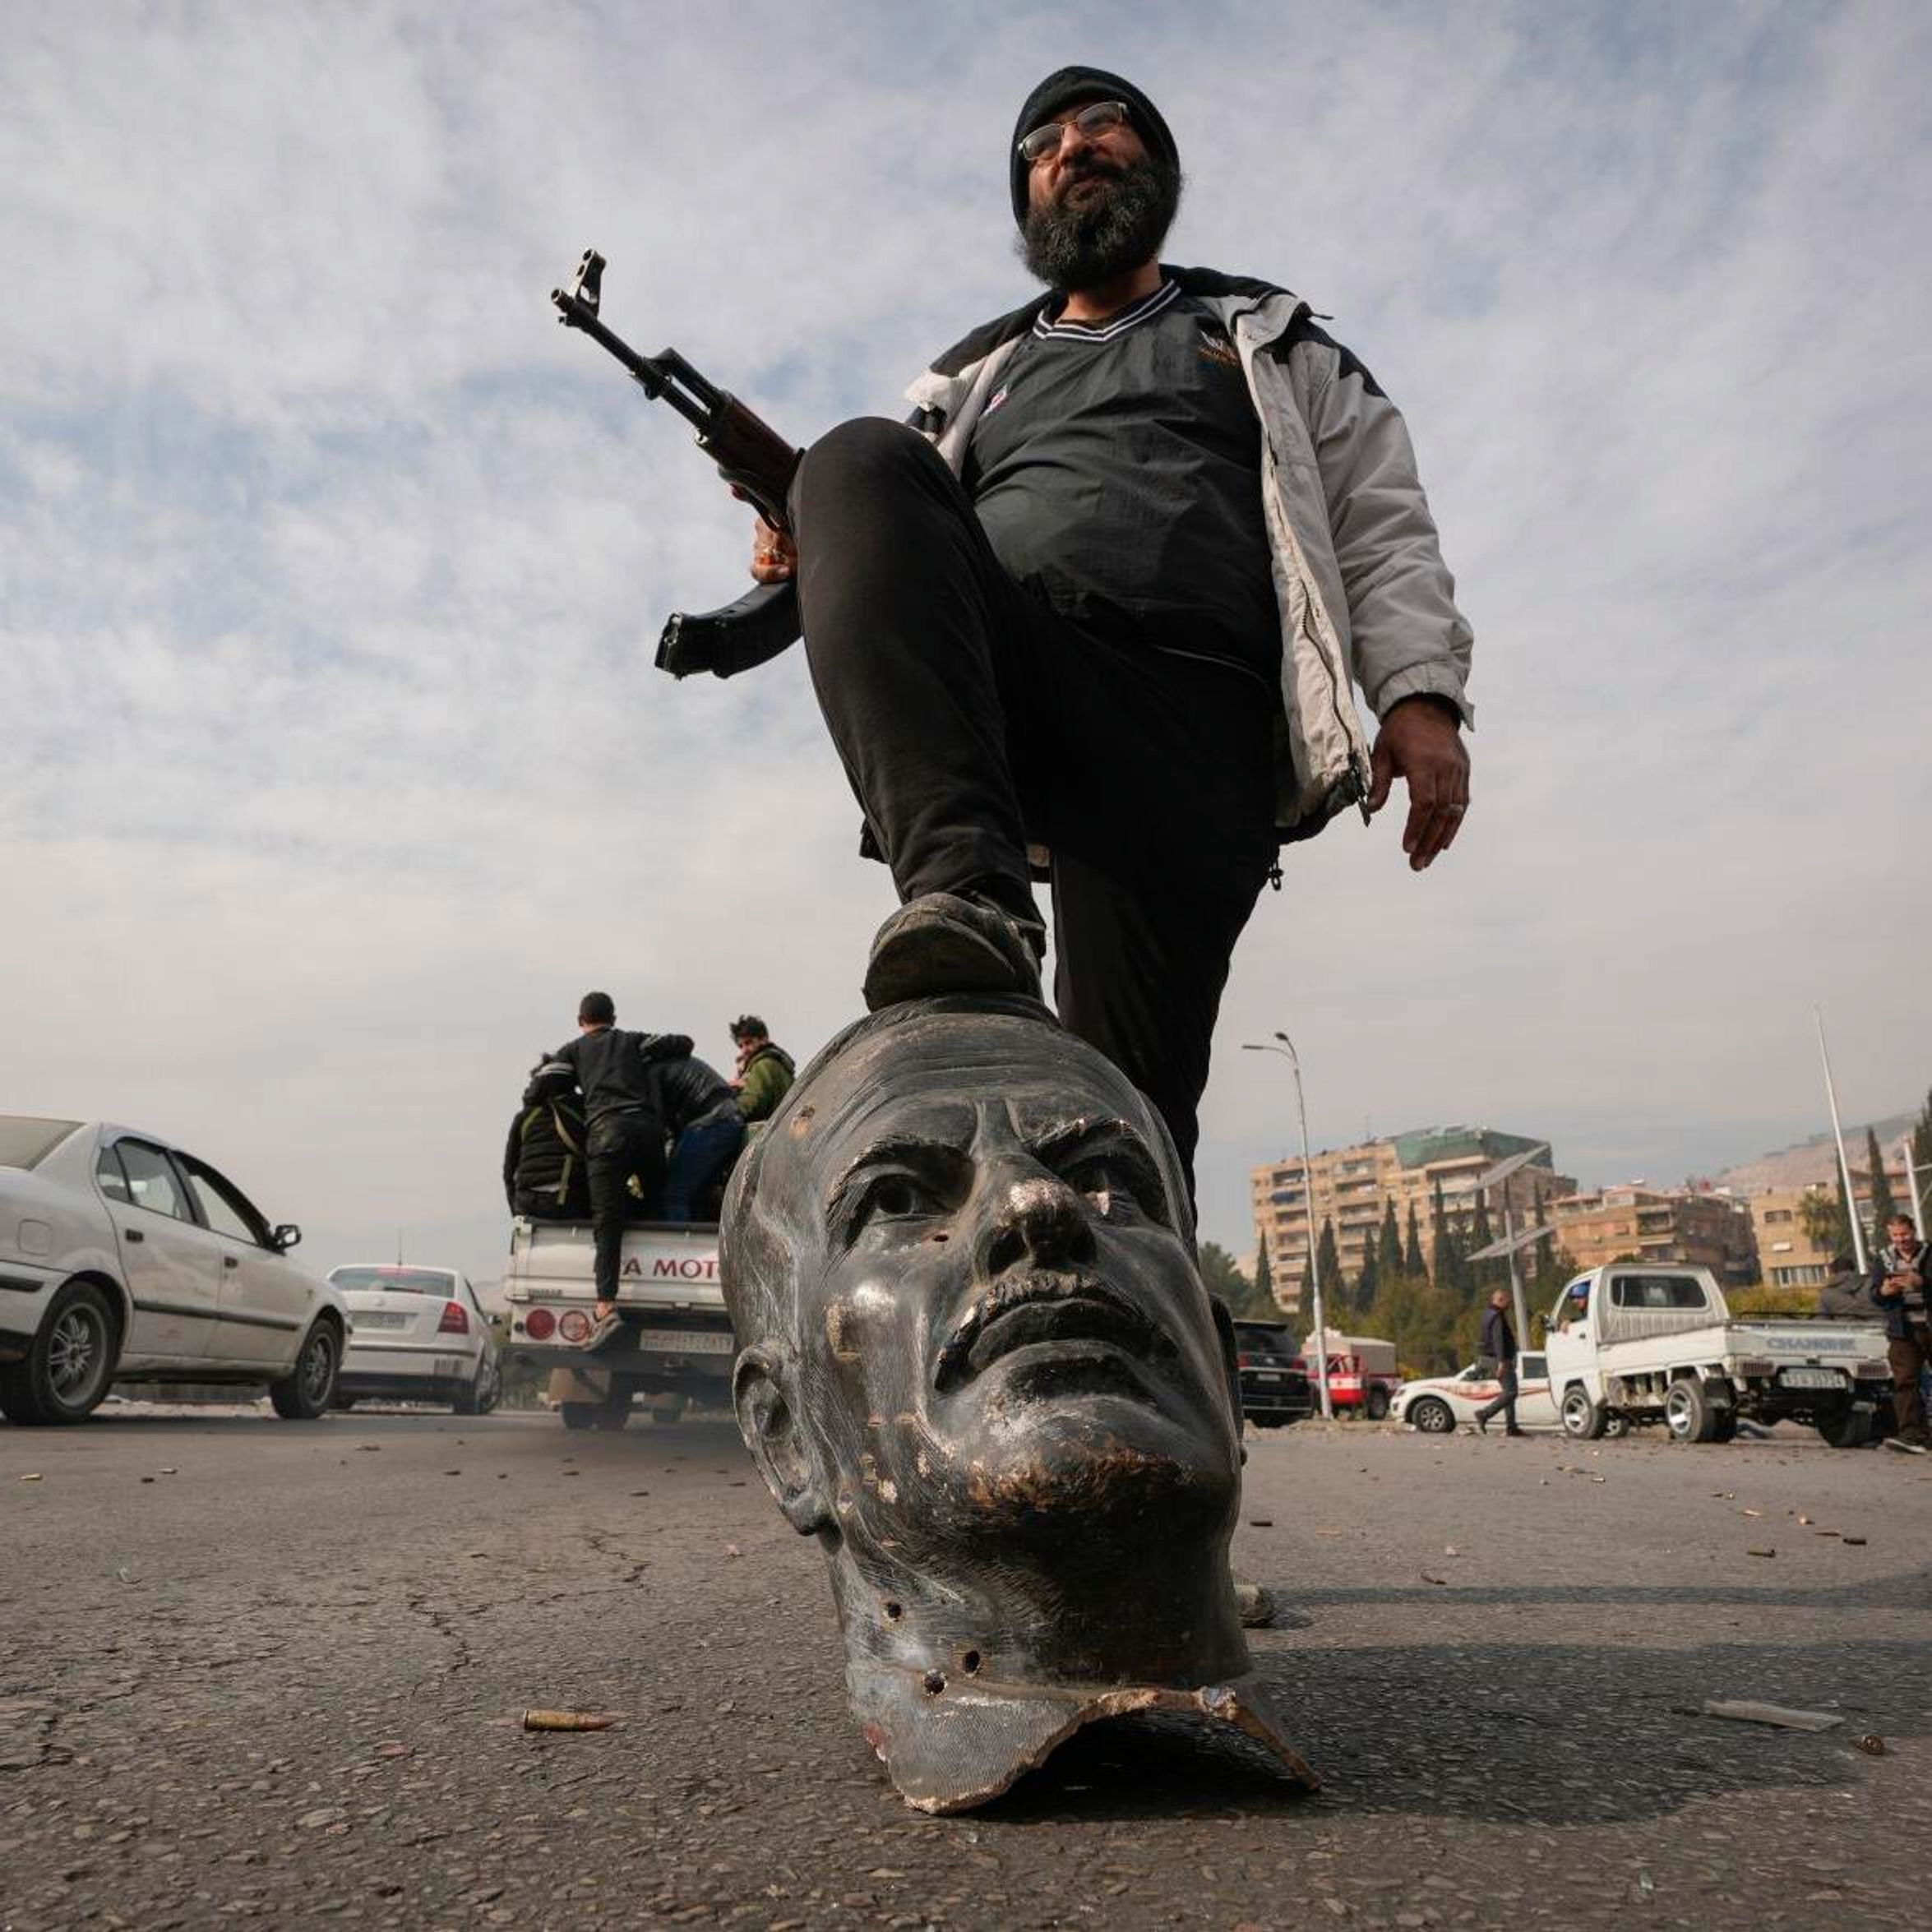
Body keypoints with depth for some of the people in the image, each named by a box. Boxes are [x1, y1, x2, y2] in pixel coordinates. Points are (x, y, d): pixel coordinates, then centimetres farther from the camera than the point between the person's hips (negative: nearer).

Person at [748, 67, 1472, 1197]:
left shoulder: (1269, 343, 30)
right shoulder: (978, 376, 35)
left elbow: (1382, 528, 18)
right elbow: (911, 543, 30)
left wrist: (1422, 693, -1)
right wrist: (816, 555, 5)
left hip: (1196, 719, -1)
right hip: (1009, 683, 2)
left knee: (1133, 1085, -15)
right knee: (861, 460, -27)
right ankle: (968, 893, -43)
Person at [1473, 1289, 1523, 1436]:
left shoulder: (1488, 1313, 17)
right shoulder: (1497, 1316, -15)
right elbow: (1498, 1339, -24)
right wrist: (1501, 1361, -29)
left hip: (1499, 1359, 11)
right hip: (1502, 1358, -11)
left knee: (1508, 1392, 11)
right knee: (1510, 1392, -12)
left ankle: (1510, 1427, 9)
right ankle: (1485, 1413, -14)